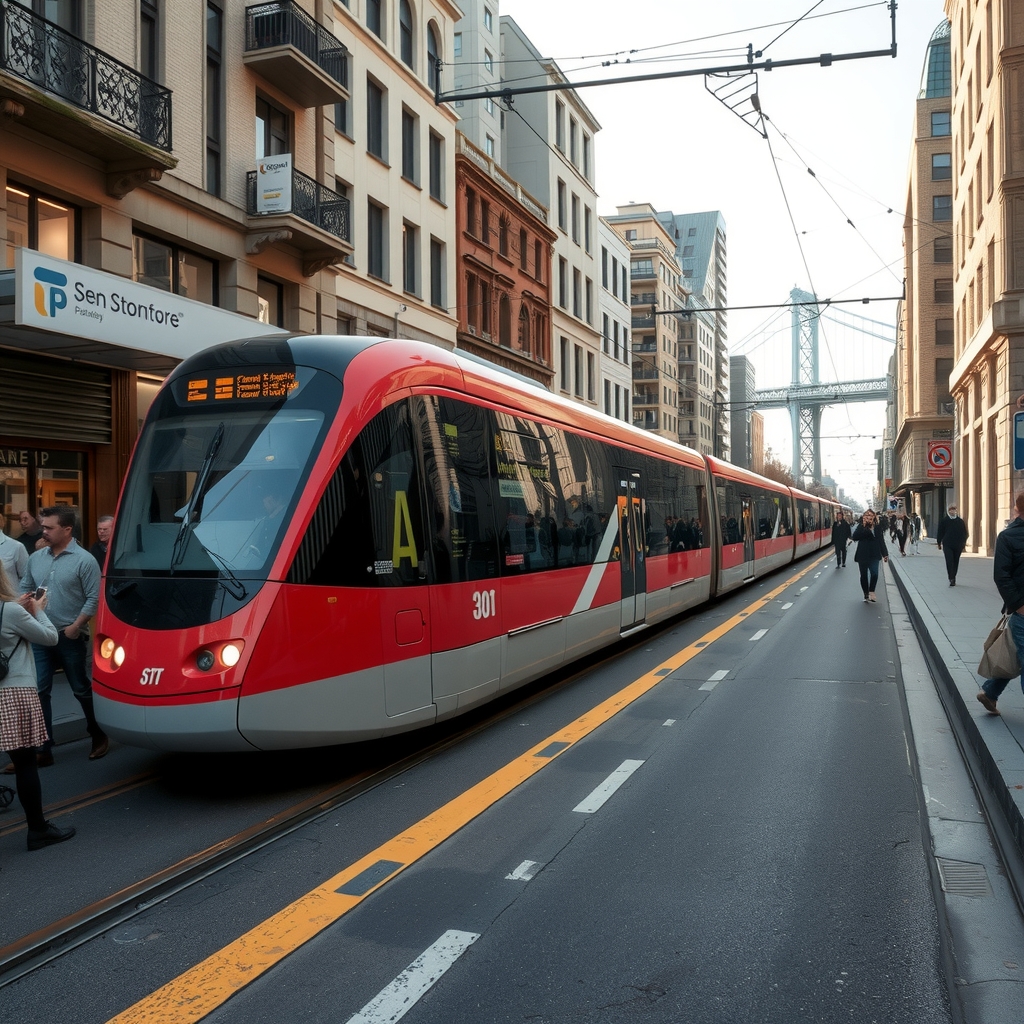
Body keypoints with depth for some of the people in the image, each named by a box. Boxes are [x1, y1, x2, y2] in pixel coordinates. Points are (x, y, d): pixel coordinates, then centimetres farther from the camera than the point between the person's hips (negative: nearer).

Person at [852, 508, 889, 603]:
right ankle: (866, 593, 20)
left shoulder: (878, 527, 4)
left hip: (874, 555, 1)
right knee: (864, 575, 7)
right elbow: (855, 537, -18)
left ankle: (871, 591, 0)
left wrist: (885, 554, 8)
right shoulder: (861, 526, -3)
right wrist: (863, 526, -22)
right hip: (863, 555, -1)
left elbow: (881, 541, 10)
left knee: (874, 573, -15)